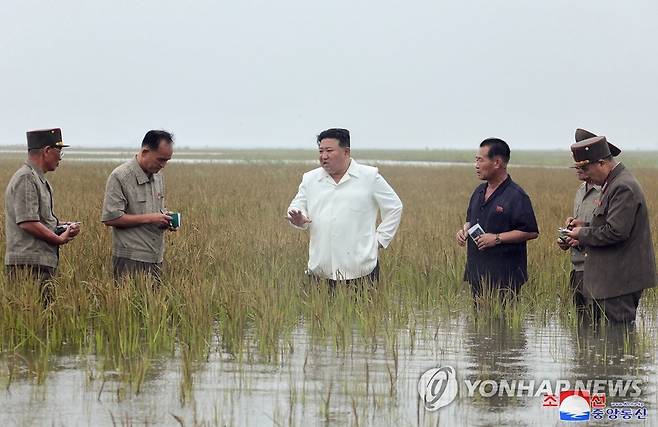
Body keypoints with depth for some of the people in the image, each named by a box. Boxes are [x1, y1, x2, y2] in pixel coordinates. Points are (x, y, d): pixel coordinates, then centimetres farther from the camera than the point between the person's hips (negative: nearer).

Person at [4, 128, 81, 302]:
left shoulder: (39, 180, 20)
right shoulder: (26, 179, -13)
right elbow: (27, 222, -21)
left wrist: (63, 225, 11)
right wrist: (59, 239, -11)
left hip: (43, 263, 10)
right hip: (30, 265, -10)